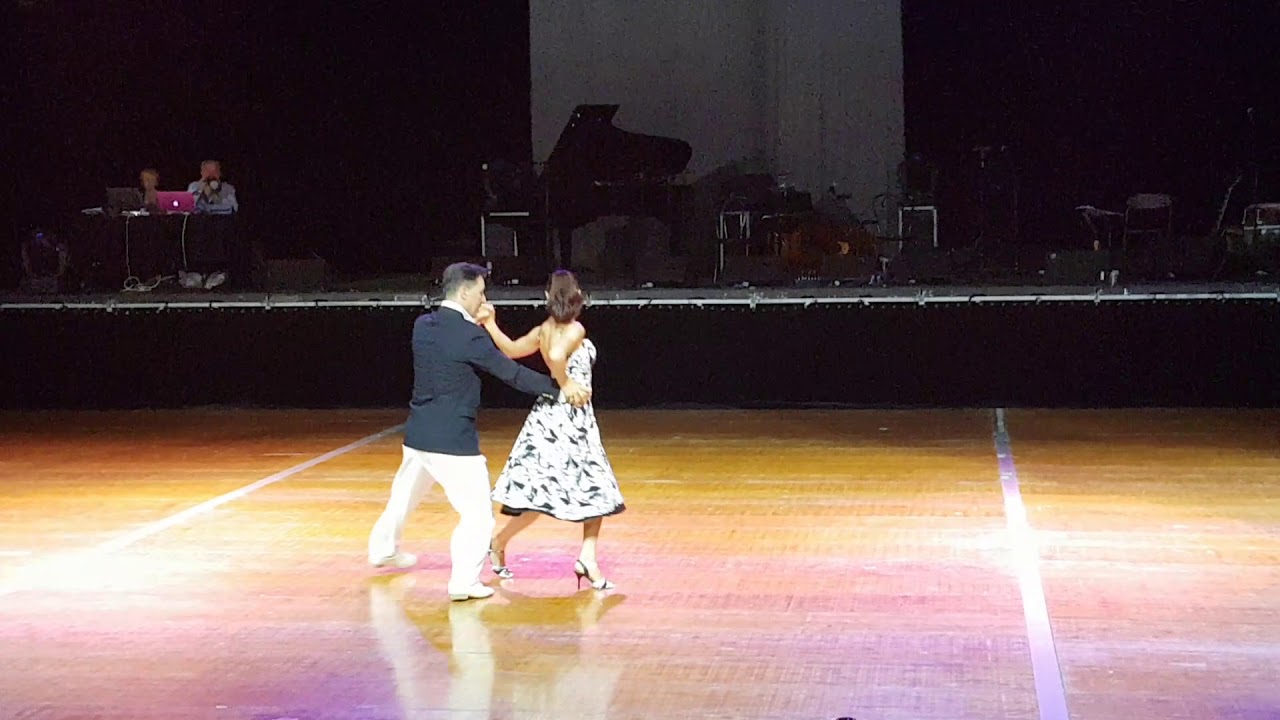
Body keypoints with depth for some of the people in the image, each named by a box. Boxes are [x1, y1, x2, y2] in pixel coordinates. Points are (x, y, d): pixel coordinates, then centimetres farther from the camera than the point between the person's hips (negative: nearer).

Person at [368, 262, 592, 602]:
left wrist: (478, 324, 15)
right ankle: (463, 581, -3)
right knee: (477, 513, 2)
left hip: (417, 434, 8)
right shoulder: (469, 336, -17)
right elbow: (513, 373, -16)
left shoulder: (422, 326, 3)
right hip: (453, 440, -8)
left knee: (404, 496, 28)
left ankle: (383, 550, 47)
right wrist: (561, 388, -11)